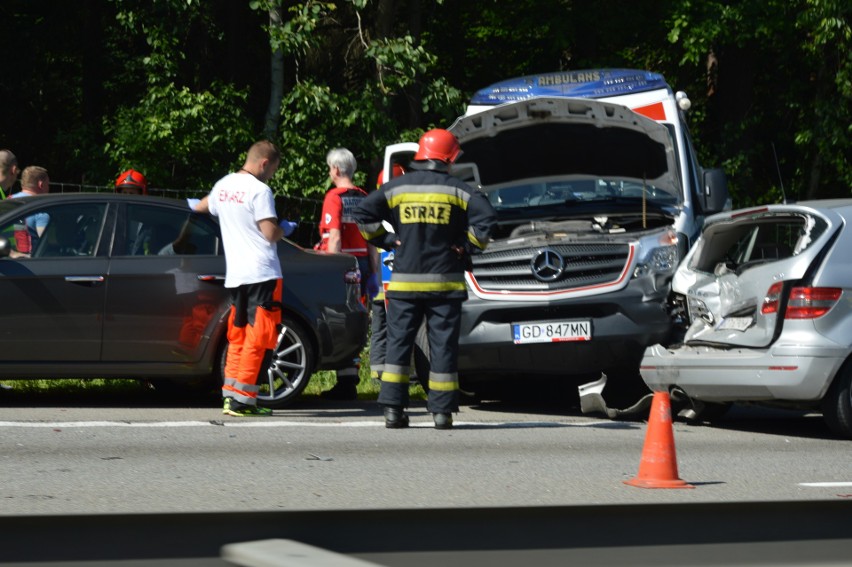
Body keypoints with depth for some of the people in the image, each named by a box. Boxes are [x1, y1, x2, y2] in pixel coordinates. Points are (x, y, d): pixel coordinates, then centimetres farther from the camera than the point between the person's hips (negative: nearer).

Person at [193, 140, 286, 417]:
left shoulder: (223, 185, 12)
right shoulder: (259, 190, -12)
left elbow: (202, 207, 34)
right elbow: (270, 233, -17)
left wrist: (192, 209, 57)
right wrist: (282, 230, 6)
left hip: (234, 275, 7)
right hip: (261, 272, -7)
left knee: (237, 337, 15)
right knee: (257, 337, -5)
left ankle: (230, 395, 13)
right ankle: (242, 399, -7)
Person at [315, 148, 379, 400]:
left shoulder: (334, 197, -8)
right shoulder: (364, 198, 11)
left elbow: (335, 239, -15)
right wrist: (374, 274, 15)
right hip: (362, 264, 7)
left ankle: (346, 382, -6)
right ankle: (350, 379, 15)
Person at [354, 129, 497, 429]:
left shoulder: (397, 187, 3)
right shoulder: (457, 190, -2)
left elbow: (363, 214, -1)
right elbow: (486, 217, -12)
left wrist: (386, 241, 7)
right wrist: (466, 246, 0)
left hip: (404, 281, 1)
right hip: (445, 282, -1)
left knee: (399, 344, 6)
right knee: (443, 347, 3)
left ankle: (393, 408, 0)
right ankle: (442, 412, 2)